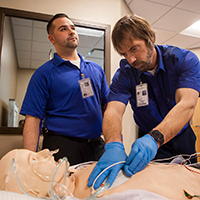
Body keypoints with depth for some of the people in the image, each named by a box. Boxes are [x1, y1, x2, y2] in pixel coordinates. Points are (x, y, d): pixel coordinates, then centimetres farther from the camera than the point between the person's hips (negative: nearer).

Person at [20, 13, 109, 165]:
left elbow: (107, 106, 12)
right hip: (61, 148, -4)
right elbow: (32, 117, -9)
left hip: (96, 146, 5)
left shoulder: (96, 69, 11)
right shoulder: (44, 73, -3)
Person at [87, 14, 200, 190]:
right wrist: (113, 145, -51)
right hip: (149, 142, 0)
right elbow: (113, 111, -29)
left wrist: (154, 138, -50)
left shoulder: (185, 59, -18)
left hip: (183, 138, 1)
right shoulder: (124, 75, -15)